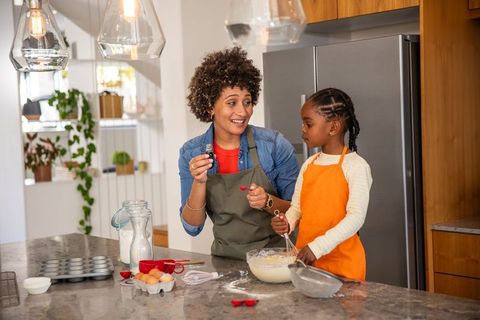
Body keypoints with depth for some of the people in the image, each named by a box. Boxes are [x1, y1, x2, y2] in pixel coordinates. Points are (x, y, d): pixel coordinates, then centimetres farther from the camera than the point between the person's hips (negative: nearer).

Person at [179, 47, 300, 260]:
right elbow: (192, 227, 0)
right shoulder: (191, 153, -1)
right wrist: (199, 183, -15)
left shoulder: (274, 145, -8)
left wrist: (268, 202, -18)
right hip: (225, 258, 2)